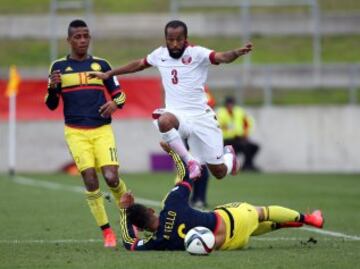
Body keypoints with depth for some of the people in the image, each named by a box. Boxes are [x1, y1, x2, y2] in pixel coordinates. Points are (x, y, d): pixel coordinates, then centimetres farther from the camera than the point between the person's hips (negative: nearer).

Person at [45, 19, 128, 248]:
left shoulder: (101, 64, 9)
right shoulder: (59, 67, 6)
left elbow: (120, 94, 15)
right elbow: (51, 104, 7)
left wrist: (115, 103, -9)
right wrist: (52, 87, -14)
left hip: (102, 130, 0)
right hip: (76, 132, 0)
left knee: (111, 177, -13)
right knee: (90, 178, -12)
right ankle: (106, 231, -3)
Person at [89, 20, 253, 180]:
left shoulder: (197, 54, -9)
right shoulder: (160, 55, 5)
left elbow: (222, 57, -27)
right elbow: (139, 64, 24)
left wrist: (236, 53, -49)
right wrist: (108, 74, 30)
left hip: (200, 116, -2)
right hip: (176, 114, 2)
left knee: (219, 172, 1)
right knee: (164, 121, -38)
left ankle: (228, 155, 40)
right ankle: (190, 161, -18)